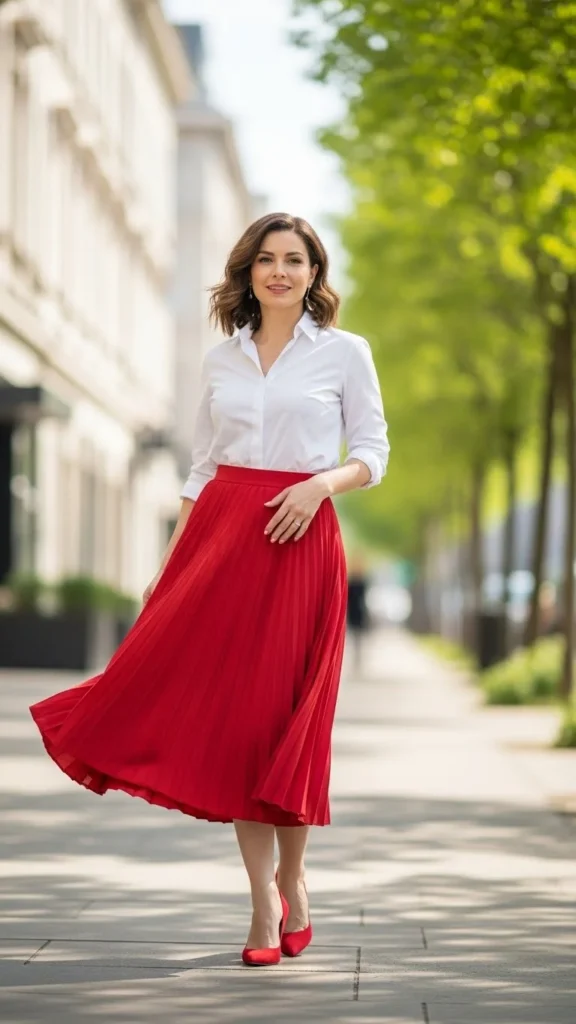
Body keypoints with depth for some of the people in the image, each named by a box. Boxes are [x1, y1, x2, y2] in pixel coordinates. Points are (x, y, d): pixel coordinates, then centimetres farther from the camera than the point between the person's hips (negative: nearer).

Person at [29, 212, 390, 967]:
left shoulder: (345, 352, 4)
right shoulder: (221, 360, 13)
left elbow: (373, 454, 4)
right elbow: (202, 469, 14)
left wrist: (323, 482, -16)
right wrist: (170, 563, 8)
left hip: (300, 542, -3)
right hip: (221, 537, 3)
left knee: (287, 716, -1)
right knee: (226, 712, -2)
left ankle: (291, 877, 20)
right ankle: (264, 899, 5)